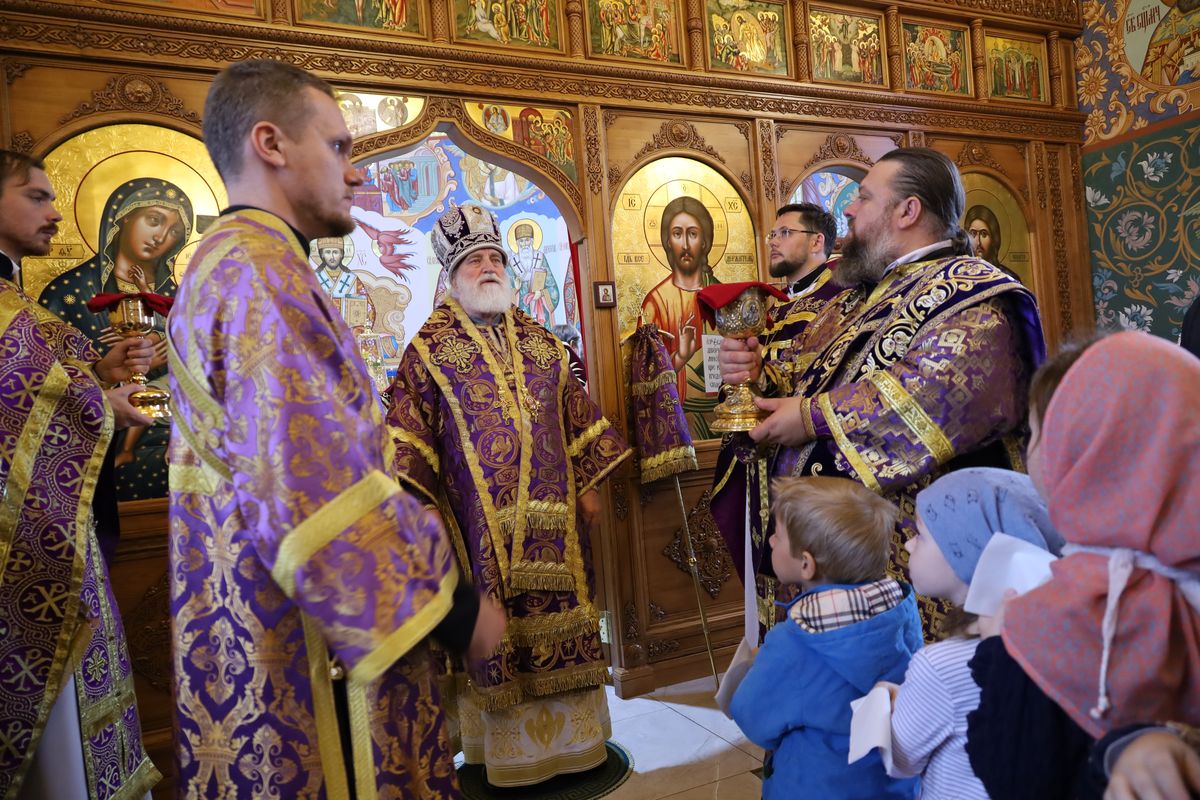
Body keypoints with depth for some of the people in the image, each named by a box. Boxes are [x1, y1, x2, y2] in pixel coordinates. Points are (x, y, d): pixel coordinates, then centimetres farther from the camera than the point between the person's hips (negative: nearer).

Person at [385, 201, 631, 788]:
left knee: (554, 608, 7)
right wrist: (418, 502, -9)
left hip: (550, 511, 4)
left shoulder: (540, 341, 13)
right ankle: (508, 743, 18)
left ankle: (563, 731, 24)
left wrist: (586, 486, 11)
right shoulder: (430, 346, 2)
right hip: (480, 515, -3)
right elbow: (407, 429, -2)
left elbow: (576, 414, 15)